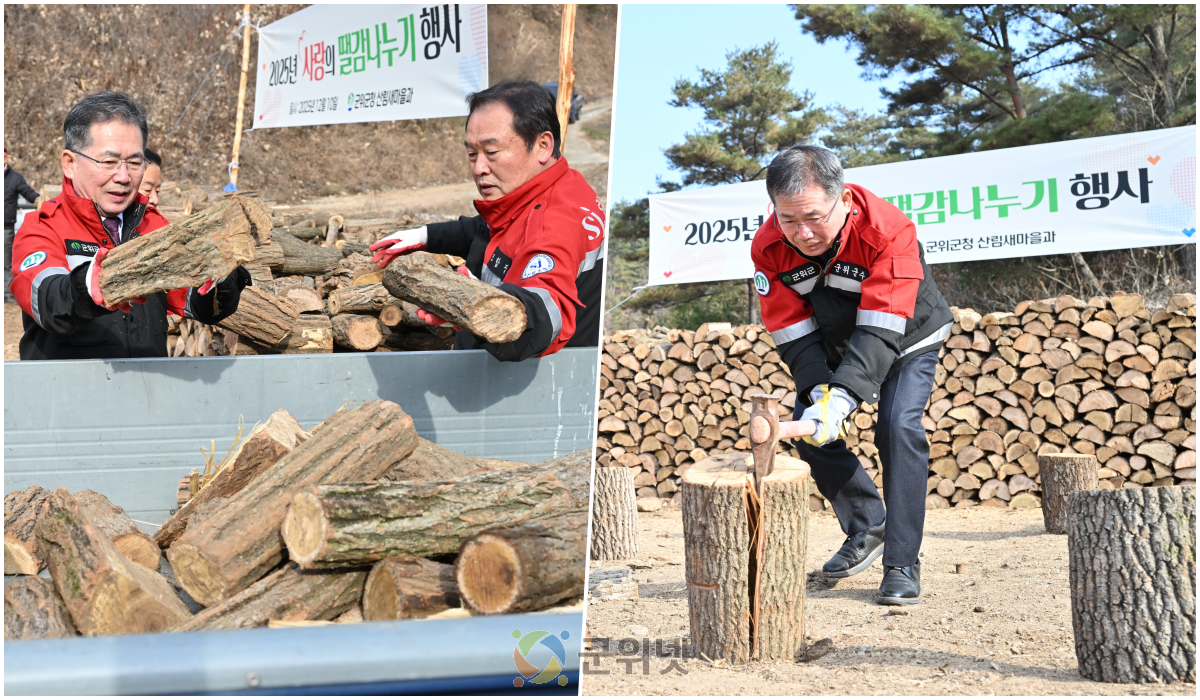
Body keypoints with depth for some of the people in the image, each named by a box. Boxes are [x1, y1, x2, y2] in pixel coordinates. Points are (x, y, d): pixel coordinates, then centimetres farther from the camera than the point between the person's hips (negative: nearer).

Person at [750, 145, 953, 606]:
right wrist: (819, 392, -32)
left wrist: (843, 397, -51)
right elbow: (793, 332, -18)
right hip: (835, 345, 5)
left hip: (906, 341, -5)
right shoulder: (768, 247, -23)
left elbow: (880, 330, -41)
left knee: (898, 426, -23)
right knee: (807, 429, -5)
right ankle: (867, 528, 16)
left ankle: (902, 564, -16)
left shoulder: (888, 230, -37)